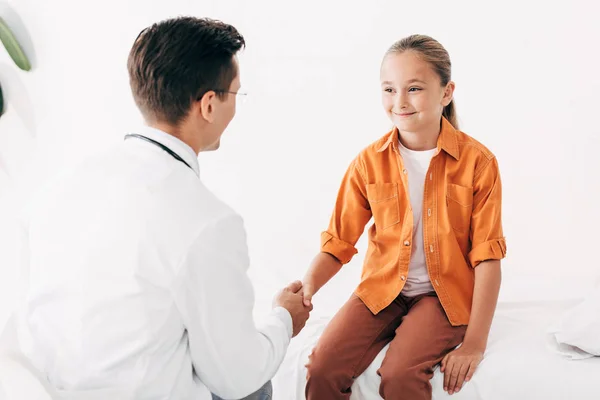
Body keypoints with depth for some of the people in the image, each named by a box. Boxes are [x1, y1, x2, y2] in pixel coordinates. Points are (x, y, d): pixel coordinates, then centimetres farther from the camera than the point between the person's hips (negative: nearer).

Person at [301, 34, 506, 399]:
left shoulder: (478, 162, -11)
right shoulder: (369, 163, -4)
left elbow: (487, 256, -10)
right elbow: (338, 242, -4)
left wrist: (475, 343, -15)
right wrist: (307, 287, -24)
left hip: (445, 293, -2)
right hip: (382, 288, 2)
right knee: (322, 369, -19)